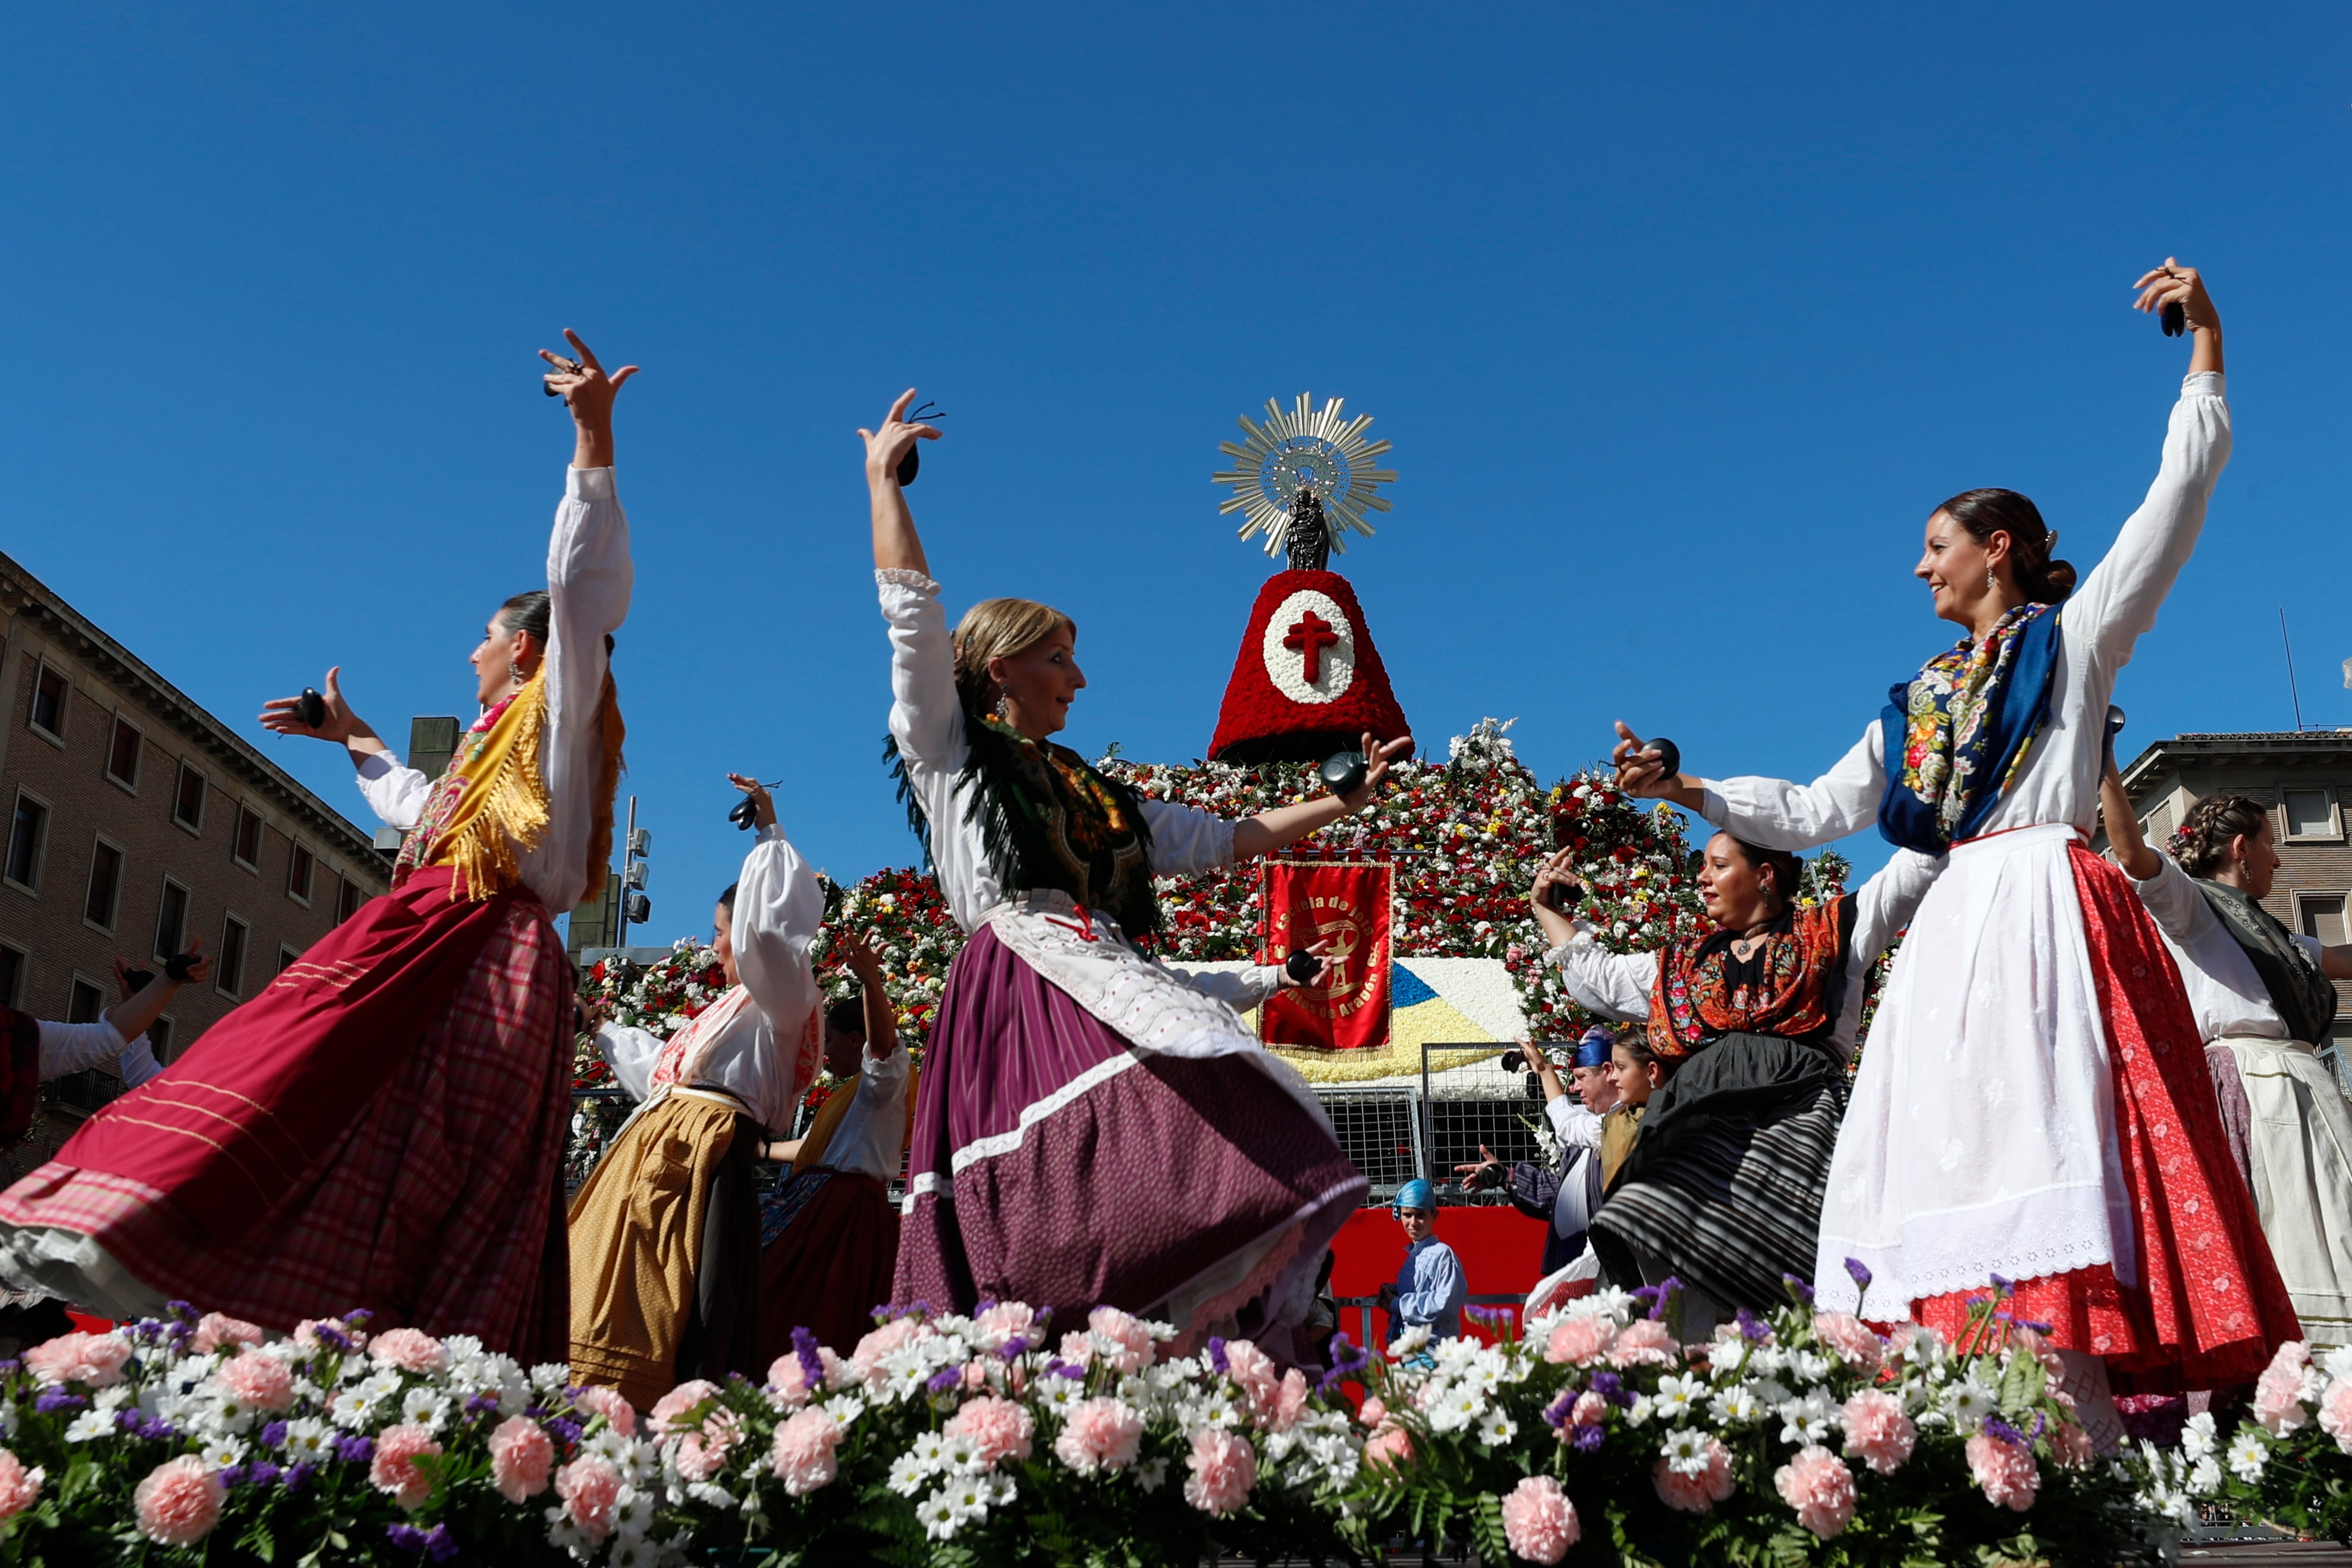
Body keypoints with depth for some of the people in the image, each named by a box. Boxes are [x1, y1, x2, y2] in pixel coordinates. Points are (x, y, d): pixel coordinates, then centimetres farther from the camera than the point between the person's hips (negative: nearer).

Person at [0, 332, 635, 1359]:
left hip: (481, 958, -9)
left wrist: (593, 438, -16)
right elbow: (416, 807, 50)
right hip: (434, 947, 9)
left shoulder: (555, 711, 6)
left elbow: (585, 580, -8)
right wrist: (350, 736, 60)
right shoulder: (490, 748, 33)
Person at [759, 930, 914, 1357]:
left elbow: (883, 1041, -25)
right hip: (822, 1205, 10)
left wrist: (870, 979, -42)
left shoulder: (885, 1079, -2)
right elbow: (814, 1147, 42)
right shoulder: (852, 1095, 29)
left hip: (849, 1208, -10)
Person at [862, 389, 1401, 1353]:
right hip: (1024, 987, -6)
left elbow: (1220, 841, 32)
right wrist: (882, 480, 10)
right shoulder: (947, 753, 15)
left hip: (1107, 985, 6)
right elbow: (912, 616, 7)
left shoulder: (1095, 795, 30)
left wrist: (1345, 801, 30)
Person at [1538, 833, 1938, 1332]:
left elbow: (1916, 866, 15)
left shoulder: (1826, 930, 18)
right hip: (1702, 1117, 4)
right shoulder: (1686, 963, 30)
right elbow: (1594, 975, 39)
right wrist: (1546, 908, 43)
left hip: (1792, 1108, -4)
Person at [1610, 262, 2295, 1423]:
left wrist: (2206, 345, 4)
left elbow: (2178, 498, 5)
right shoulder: (1919, 702, 24)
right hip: (1957, 928, 6)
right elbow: (1817, 811, 23)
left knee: (2038, 1146, -18)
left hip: (2048, 915, -6)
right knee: (1960, 1154, -3)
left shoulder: (2075, 637, 10)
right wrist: (1685, 790, 18)